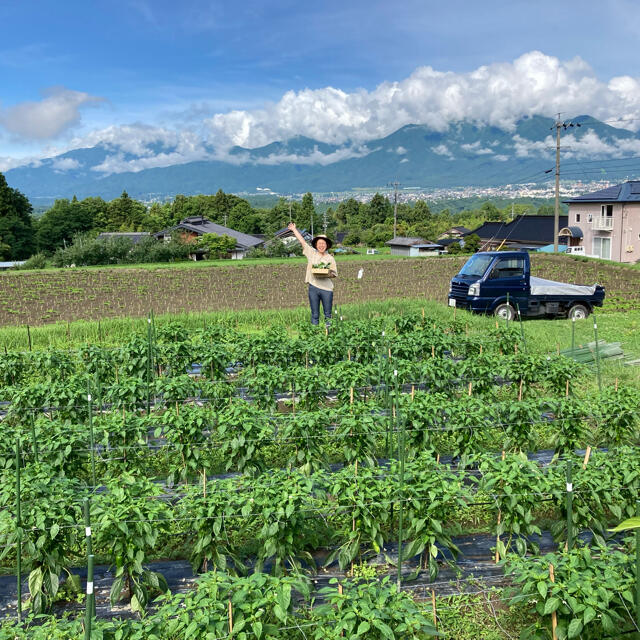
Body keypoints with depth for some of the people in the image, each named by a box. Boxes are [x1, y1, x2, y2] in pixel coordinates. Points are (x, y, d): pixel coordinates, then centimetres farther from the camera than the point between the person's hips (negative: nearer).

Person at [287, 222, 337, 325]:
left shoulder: (330, 258, 4)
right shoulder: (312, 253, 7)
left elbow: (334, 274, 6)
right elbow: (302, 241, 11)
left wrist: (327, 274, -15)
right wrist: (294, 229, 14)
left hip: (327, 289, -1)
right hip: (313, 287, 1)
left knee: (328, 314, 4)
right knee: (315, 315, 5)